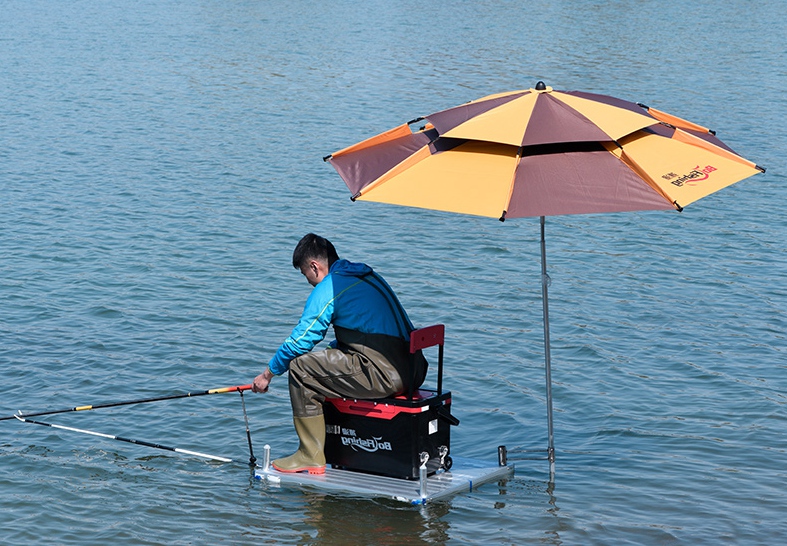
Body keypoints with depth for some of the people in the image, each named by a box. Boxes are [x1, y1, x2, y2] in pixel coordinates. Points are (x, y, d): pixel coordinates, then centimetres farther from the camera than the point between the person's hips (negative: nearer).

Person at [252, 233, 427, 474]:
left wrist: (268, 374, 10)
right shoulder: (366, 275, 22)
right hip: (409, 371, 10)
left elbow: (298, 342, -3)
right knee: (329, 360, 29)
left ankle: (311, 457, 2)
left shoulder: (329, 287, -6)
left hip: (382, 373, -10)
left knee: (300, 367, -2)